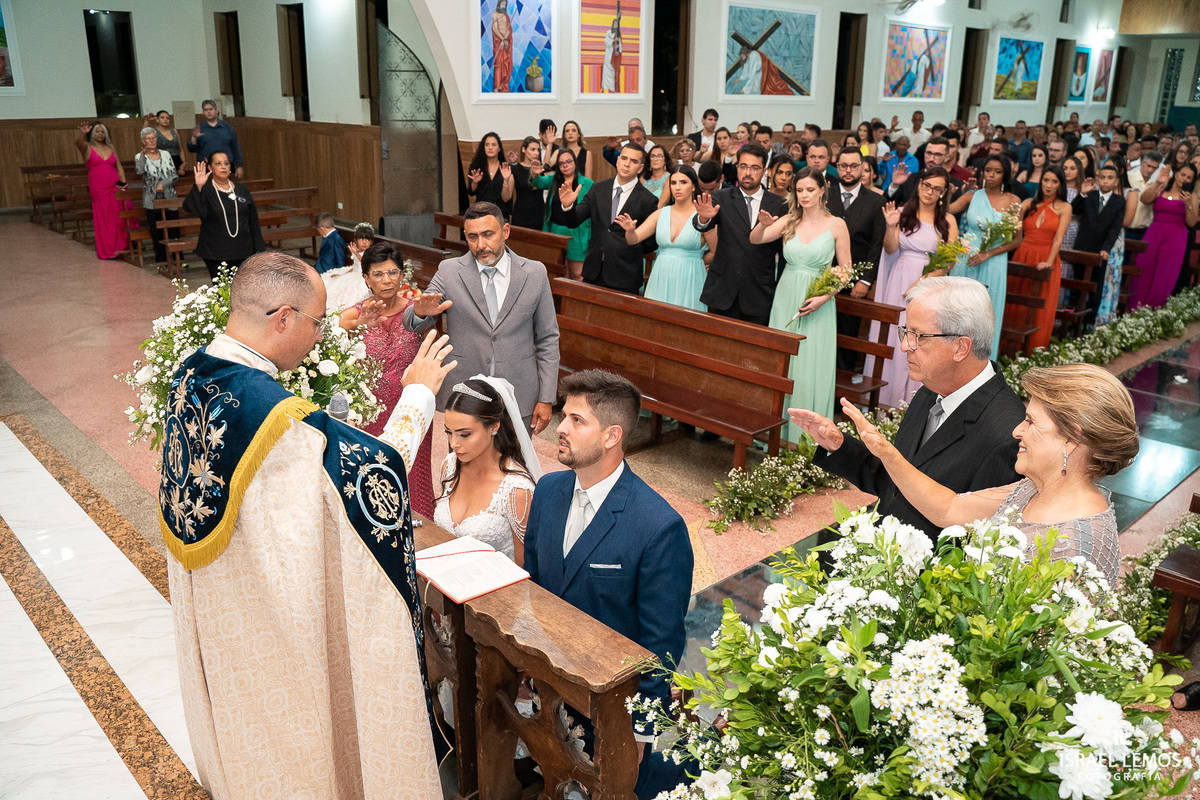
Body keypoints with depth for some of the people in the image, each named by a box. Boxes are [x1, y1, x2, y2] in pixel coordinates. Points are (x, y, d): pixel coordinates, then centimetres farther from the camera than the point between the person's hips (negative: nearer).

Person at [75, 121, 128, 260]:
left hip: (115, 188, 3)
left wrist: (123, 183, 1)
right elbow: (78, 143, -18)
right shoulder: (87, 147, 4)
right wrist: (81, 133, -40)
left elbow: (119, 167, 14)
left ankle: (124, 246, 3)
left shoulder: (111, 148, 15)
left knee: (121, 216, -4)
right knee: (104, 219, -1)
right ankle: (108, 250, 5)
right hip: (99, 190, -3)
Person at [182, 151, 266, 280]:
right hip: (216, 255, -3)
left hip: (243, 253, 3)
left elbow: (253, 221, 14)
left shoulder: (241, 189, 12)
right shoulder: (205, 190, 0)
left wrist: (259, 250, 11)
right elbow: (189, 207, -20)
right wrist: (198, 187, -33)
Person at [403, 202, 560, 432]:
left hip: (519, 403, 0)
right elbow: (410, 322, 0)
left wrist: (546, 399, 0)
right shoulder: (449, 271, -1)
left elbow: (547, 339, 3)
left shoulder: (534, 273, 0)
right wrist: (421, 312, -25)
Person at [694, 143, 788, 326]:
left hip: (760, 296, 0)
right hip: (724, 293, 0)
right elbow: (703, 226, -14)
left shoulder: (778, 206, 4)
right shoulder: (722, 198, 3)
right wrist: (704, 218, -37)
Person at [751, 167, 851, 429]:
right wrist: (764, 224, -27)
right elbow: (755, 240, -6)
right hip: (786, 300, 3)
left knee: (810, 368, -1)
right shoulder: (789, 221, 4)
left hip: (817, 305, -3)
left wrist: (824, 296, -14)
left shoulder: (836, 225, -3)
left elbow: (846, 270, -1)